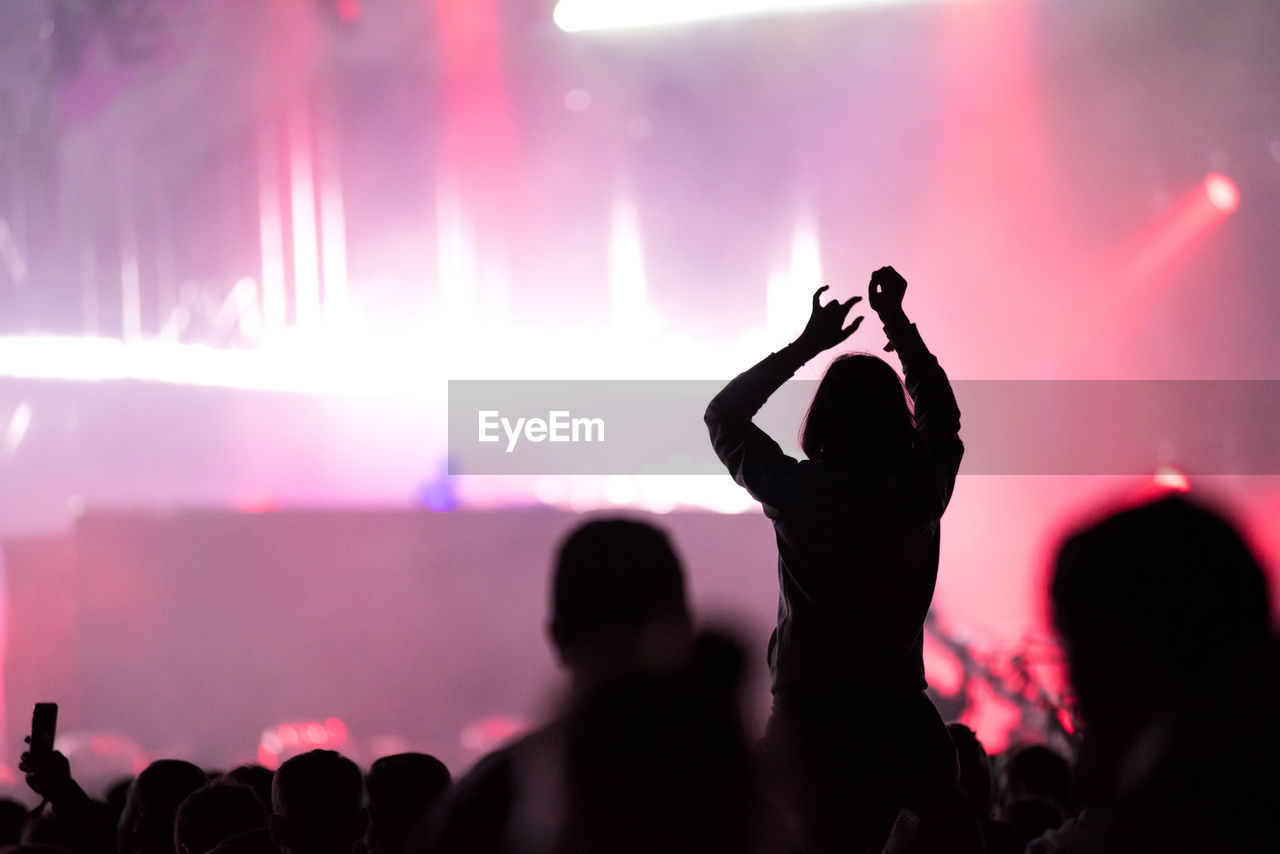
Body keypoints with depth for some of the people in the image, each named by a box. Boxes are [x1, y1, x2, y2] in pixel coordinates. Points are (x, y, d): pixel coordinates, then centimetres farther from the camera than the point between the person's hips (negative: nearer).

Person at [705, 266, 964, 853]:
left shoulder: (798, 492, -7)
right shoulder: (920, 493, -2)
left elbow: (723, 415, 11)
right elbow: (943, 419, 22)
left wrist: (806, 345, 12)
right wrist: (898, 323, 26)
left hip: (807, 721, -1)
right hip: (900, 721, 2)